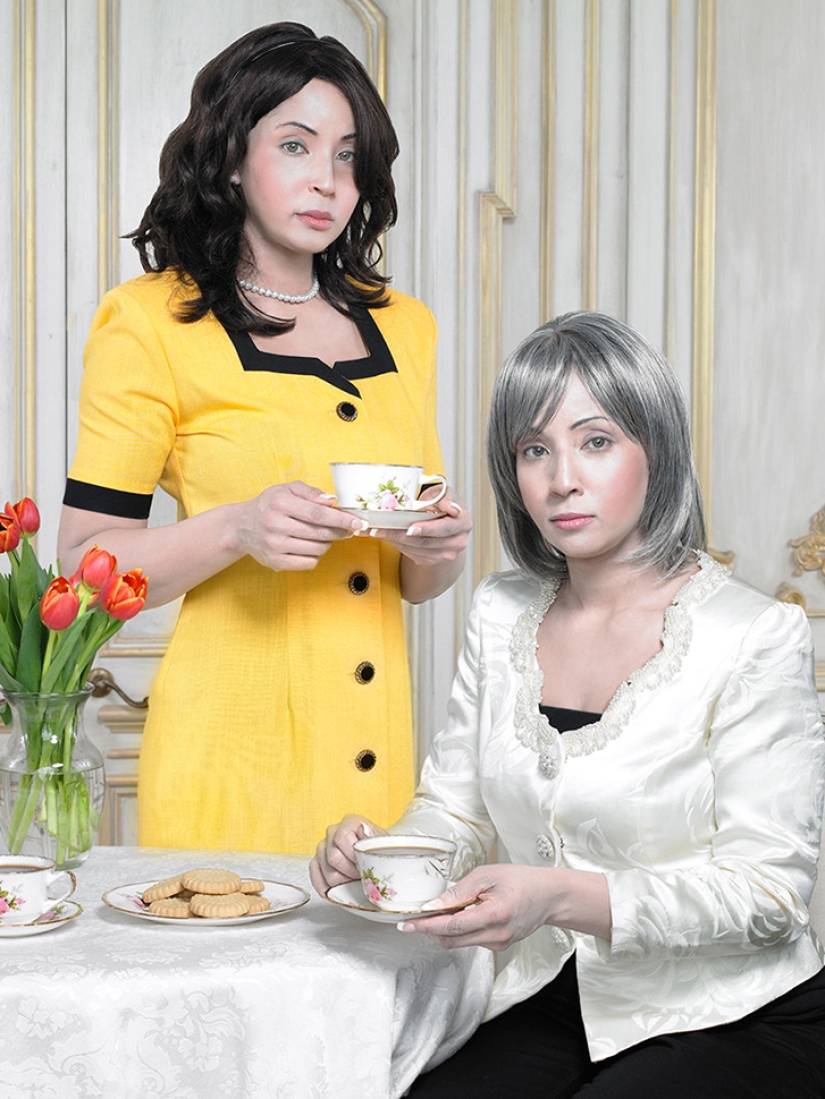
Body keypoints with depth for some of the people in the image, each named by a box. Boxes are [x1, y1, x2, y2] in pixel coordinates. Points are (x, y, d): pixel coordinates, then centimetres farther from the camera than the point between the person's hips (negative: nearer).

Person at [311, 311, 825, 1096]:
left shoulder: (755, 638, -14)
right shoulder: (500, 615, 5)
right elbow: (453, 810, 11)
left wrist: (560, 897, -28)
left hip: (734, 1024, -4)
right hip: (550, 1012, 4)